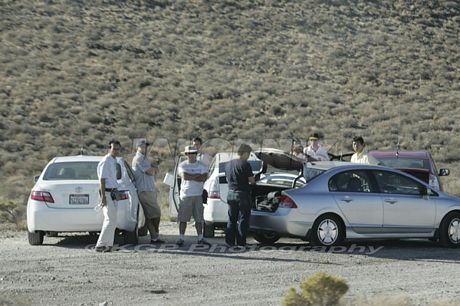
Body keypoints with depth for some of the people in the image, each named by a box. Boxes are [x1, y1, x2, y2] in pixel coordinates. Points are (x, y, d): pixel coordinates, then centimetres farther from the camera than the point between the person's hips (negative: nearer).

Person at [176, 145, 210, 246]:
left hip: (198, 195, 2)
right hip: (185, 195, -2)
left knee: (199, 218, 5)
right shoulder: (182, 165, 3)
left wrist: (190, 177, -11)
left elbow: (204, 178, -8)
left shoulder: (202, 165, 8)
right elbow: (184, 176, -16)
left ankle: (200, 238, 11)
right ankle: (181, 238, 2)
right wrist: (197, 175, -9)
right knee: (183, 218, -3)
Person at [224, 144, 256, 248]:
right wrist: (253, 179, 11)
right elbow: (251, 181, -11)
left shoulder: (229, 164, 10)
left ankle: (229, 241, 12)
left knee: (231, 219, 13)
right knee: (242, 219, 0)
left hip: (231, 194, 6)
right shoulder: (245, 165, -13)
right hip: (242, 194, -6)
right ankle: (241, 242, 0)